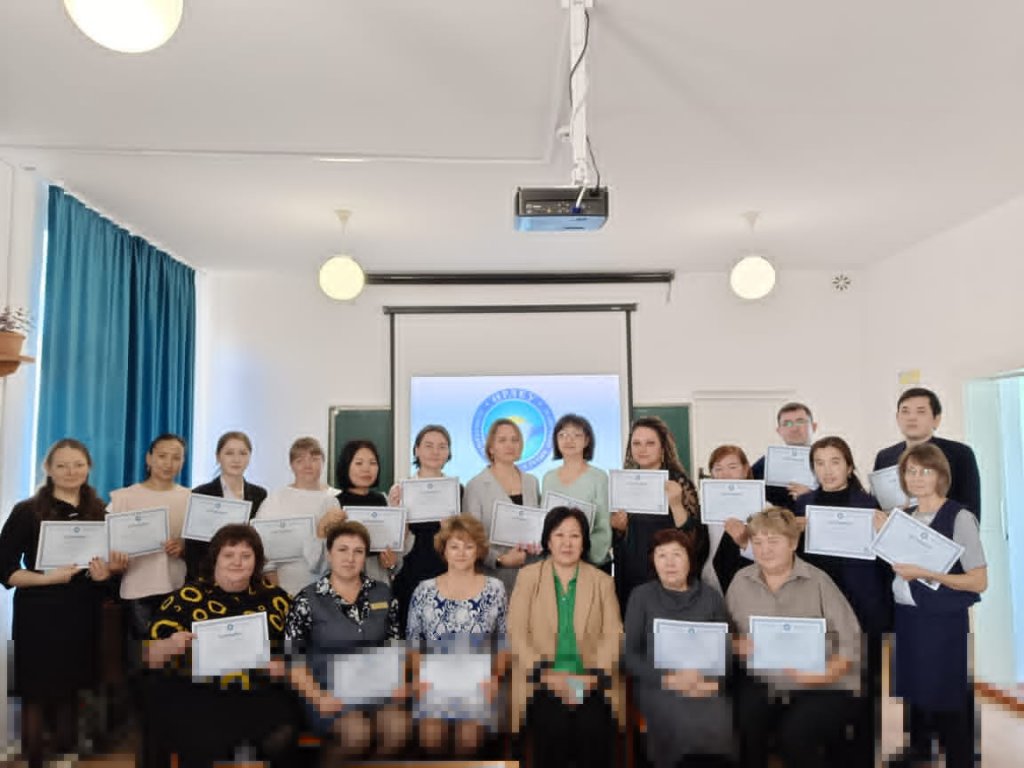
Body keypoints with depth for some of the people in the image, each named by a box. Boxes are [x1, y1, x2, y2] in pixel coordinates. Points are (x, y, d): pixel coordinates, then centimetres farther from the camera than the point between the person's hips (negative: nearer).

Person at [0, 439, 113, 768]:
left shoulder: (99, 512, 8)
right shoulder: (27, 511, -4)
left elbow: (112, 563, 14)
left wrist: (105, 573, -8)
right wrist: (48, 577, -20)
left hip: (82, 615, 3)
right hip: (39, 616, -3)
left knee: (71, 690, 11)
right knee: (36, 694, 4)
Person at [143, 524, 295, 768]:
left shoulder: (275, 597, 12)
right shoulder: (187, 597, 7)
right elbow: (149, 656, 5)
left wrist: (287, 664, -7)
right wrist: (172, 645, -16)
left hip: (260, 696, 2)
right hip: (195, 697, -1)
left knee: (279, 739, -26)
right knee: (209, 746, -30)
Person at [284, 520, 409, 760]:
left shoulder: (383, 593, 8)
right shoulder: (308, 600, -2)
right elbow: (292, 657, -3)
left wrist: (399, 682, -2)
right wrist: (317, 697, -14)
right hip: (329, 691, -3)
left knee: (399, 728, -27)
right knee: (357, 734, -31)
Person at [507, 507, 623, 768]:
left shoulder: (602, 580, 10)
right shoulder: (528, 576, 6)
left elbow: (613, 634, 2)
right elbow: (516, 632, -1)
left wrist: (594, 676, -13)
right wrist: (547, 675, -12)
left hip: (590, 685, 1)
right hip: (544, 685, -1)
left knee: (593, 733, -17)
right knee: (554, 731, -20)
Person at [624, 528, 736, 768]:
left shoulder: (711, 596, 11)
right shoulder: (642, 595, 6)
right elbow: (629, 654, 2)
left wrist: (713, 682, -12)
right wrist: (669, 678, -12)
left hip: (705, 687, 2)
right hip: (656, 685, -1)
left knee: (722, 728, -28)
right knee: (687, 727, -30)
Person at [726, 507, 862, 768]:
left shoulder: (817, 581, -3)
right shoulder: (741, 581, 6)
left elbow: (851, 641, -6)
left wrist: (827, 673, -22)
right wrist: (740, 646, -13)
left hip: (821, 688, -2)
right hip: (764, 683, 2)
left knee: (793, 734, -27)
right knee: (743, 724, -25)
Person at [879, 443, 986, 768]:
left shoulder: (960, 518, -12)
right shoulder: (905, 516, 7)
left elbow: (979, 582, -14)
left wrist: (926, 574, -22)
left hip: (944, 620, -6)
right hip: (907, 616, 6)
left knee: (947, 694, 3)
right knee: (914, 685, 15)